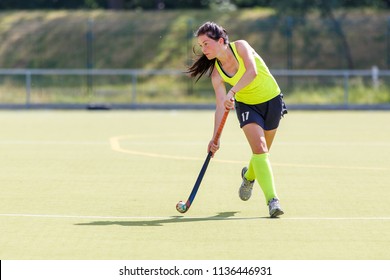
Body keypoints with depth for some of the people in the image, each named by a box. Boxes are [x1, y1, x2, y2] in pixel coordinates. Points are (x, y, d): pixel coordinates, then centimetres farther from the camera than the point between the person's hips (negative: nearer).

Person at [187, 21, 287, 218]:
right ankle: (272, 200, -24)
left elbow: (252, 71, -35)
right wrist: (215, 138, -25)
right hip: (247, 105, 1)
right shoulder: (216, 73, -12)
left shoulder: (240, 46, -18)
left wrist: (232, 92, -47)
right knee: (259, 147, -21)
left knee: (262, 151, 9)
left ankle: (249, 176, 44)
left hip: (272, 100, -1)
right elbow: (221, 106, -15)